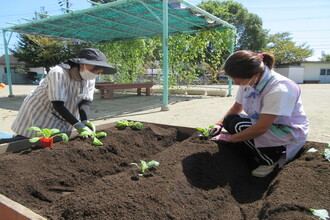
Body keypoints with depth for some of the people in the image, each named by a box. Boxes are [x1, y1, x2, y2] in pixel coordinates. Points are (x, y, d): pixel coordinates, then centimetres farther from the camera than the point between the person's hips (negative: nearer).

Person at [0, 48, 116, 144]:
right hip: (38, 115, -6)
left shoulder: (90, 79, -9)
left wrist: (85, 121, -27)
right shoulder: (58, 73, -29)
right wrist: (77, 125, -36)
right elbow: (58, 105, -32)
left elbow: (85, 102, -10)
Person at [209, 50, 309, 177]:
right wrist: (219, 124, -9)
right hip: (264, 125, 8)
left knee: (237, 124, -26)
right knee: (229, 120, -11)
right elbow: (237, 107, 5)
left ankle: (270, 160, -7)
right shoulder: (249, 81, -8)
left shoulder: (279, 89, -32)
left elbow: (261, 128, -32)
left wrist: (230, 138, -25)